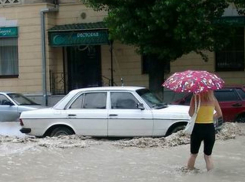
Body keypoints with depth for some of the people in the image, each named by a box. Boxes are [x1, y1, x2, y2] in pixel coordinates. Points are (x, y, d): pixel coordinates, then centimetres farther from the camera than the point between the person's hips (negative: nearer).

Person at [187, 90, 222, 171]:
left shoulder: (195, 98, -12)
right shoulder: (213, 99, -2)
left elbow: (191, 113, -13)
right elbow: (219, 114, 9)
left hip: (197, 128, -2)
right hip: (210, 129, 2)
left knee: (193, 154, 15)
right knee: (208, 155, 11)